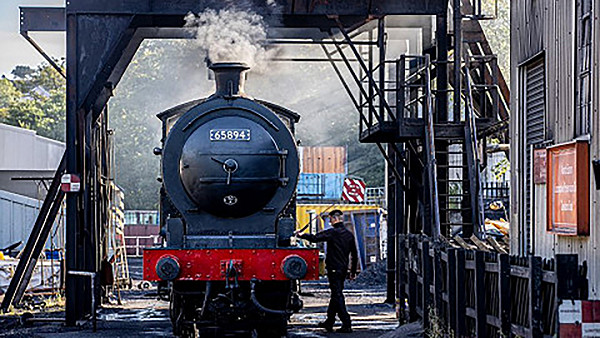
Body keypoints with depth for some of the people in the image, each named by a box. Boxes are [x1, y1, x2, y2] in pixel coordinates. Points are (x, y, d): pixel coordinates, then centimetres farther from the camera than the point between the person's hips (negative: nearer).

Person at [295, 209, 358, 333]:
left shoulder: (333, 233, -13)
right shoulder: (349, 234, 10)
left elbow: (315, 238, -16)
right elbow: (355, 255, 15)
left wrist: (301, 235, 1)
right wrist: (353, 271, 22)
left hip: (334, 269, -8)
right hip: (343, 269, 8)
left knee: (337, 296, -7)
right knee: (336, 295, 16)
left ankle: (347, 325, -12)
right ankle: (329, 322, 26)